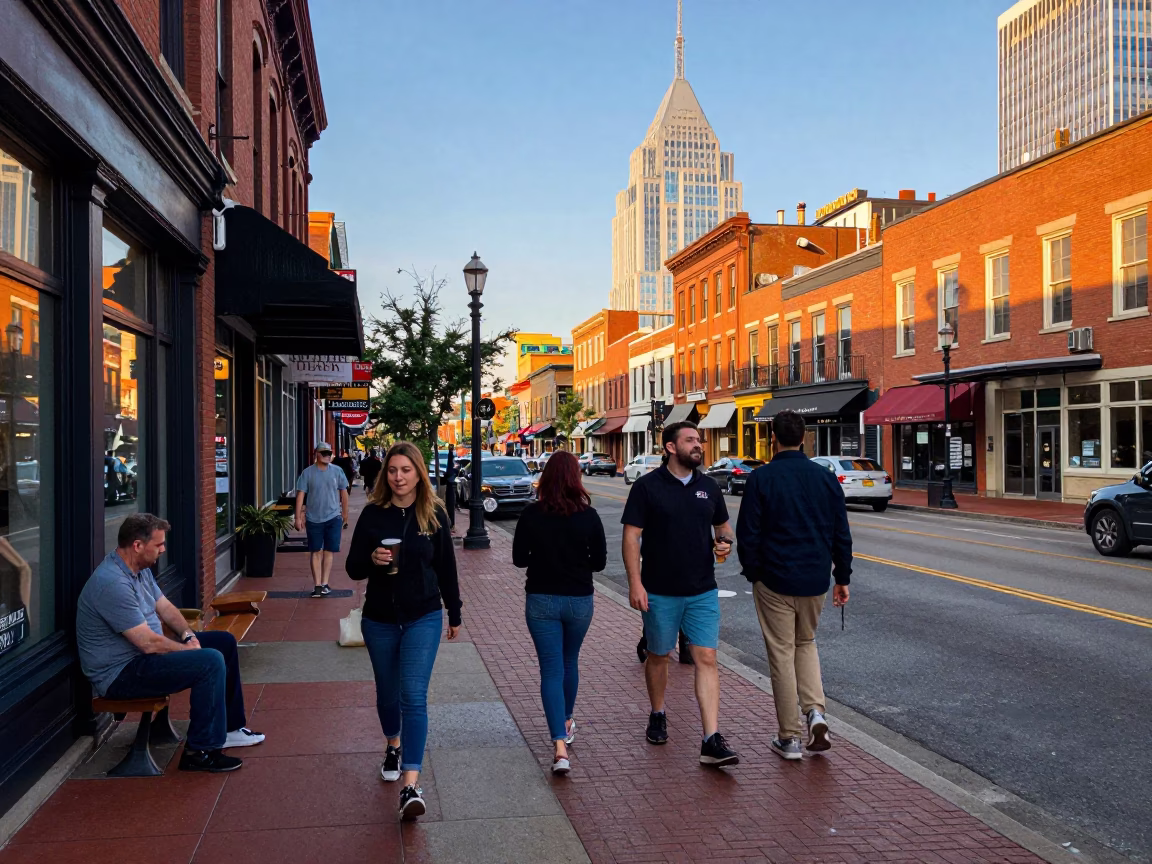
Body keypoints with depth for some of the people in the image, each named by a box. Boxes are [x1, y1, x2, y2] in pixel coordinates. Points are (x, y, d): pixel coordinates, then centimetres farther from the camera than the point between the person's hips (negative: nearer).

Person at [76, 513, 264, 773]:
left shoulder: (140, 569, 6)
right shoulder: (112, 583, -28)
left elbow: (164, 606, 17)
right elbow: (149, 643, -28)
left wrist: (188, 634, -1)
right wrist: (188, 649, -13)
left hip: (142, 653, 11)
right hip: (121, 675, -11)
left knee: (224, 641, 11)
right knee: (210, 661, -27)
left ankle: (228, 727, 20)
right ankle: (199, 752, -16)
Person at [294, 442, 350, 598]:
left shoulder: (337, 472, 1)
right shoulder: (307, 473, -3)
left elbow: (344, 494, 8)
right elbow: (300, 495, -5)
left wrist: (345, 515, 11)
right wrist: (298, 517, -10)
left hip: (333, 518, 1)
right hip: (313, 519, 0)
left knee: (328, 551, 3)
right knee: (315, 552, 4)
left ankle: (324, 584, 9)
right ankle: (317, 585, 9)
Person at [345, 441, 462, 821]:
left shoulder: (434, 514, -4)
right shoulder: (373, 514, -4)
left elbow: (446, 567, 5)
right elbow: (353, 568, -2)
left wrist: (454, 613, 11)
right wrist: (372, 560, -24)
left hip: (423, 618, -2)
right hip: (379, 619, 2)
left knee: (414, 696, -12)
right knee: (387, 692, 18)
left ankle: (410, 784, -14)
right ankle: (394, 746, 46)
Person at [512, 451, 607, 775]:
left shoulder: (531, 514, -9)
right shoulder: (588, 516, -9)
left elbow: (519, 558, -4)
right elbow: (599, 562, -4)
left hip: (541, 600, -1)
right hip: (579, 600, 1)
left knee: (551, 669, 0)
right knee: (570, 662, 23)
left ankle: (560, 747, -10)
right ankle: (566, 723, 42)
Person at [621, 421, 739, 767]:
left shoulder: (708, 486, 7)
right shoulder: (647, 486, -6)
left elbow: (722, 525, 20)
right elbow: (631, 535, -7)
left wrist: (724, 542, -4)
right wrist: (635, 582, -14)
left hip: (702, 592, 3)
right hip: (659, 592, -2)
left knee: (706, 659, -5)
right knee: (658, 656, 14)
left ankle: (712, 741, -6)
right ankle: (658, 716, 38)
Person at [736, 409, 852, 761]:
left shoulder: (761, 478, -10)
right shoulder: (826, 477, 2)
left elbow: (747, 534, -9)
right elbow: (842, 534, 5)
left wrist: (752, 573, 5)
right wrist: (842, 578, 13)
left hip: (774, 581, -4)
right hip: (816, 580, 4)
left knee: (782, 653, 6)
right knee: (806, 643, 24)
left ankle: (789, 738, 12)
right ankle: (816, 712, 5)